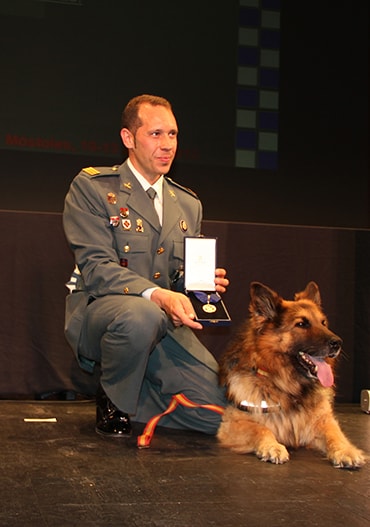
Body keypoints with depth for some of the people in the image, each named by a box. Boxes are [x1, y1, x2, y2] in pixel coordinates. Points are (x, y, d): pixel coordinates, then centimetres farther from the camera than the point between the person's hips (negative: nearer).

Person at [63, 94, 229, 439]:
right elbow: (96, 267, -14)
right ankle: (112, 401, -9)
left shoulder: (189, 205, 16)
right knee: (140, 316, -42)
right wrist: (156, 295, -30)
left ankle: (133, 395, 16)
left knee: (219, 413, -12)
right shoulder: (92, 187, -3)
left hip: (166, 325, 5)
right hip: (99, 310, -5)